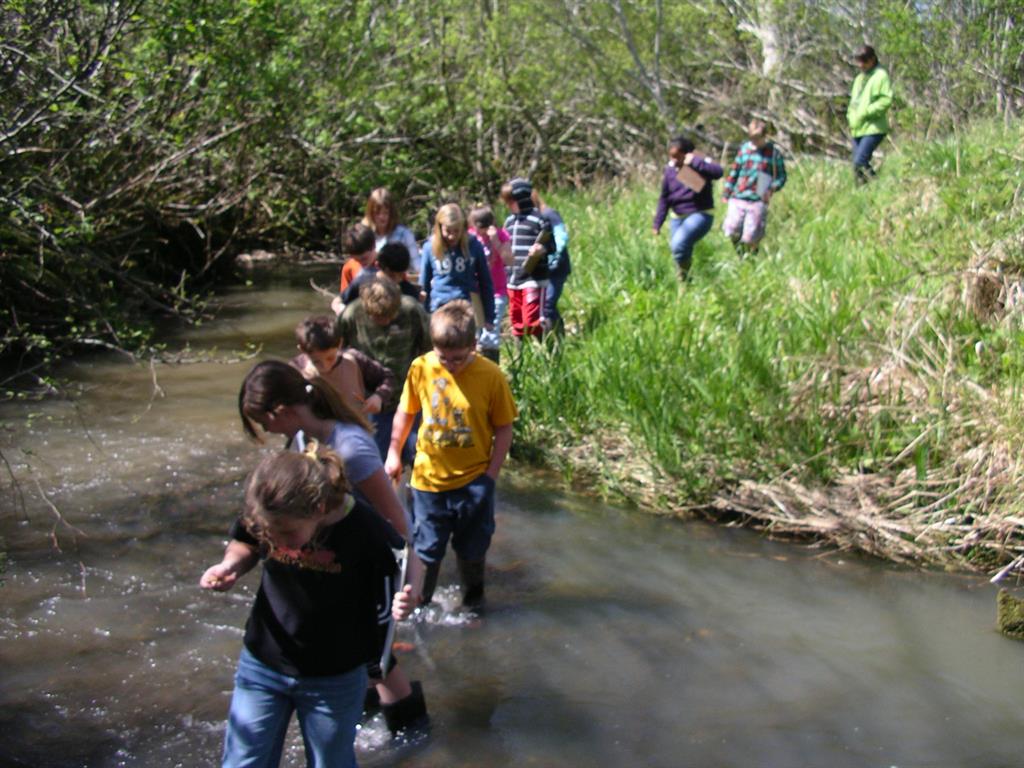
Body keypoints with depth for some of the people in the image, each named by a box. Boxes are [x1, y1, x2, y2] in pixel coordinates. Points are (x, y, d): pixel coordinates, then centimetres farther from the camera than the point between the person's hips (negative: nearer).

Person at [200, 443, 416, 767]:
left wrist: (400, 605, -33)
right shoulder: (262, 514, -20)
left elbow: (391, 585, -11)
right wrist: (230, 566, -20)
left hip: (334, 679, -2)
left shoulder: (365, 531, -29)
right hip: (261, 664, 2)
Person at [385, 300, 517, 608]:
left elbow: (503, 429, -7)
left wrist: (491, 474, -9)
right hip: (429, 478, 1)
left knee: (472, 550, 16)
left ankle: (473, 602, 39)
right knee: (426, 550, 13)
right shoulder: (421, 368, -10)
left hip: (474, 482, -1)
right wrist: (394, 453, 10)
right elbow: (406, 412, 6)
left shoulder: (490, 375, -15)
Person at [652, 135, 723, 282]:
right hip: (677, 217, 6)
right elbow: (664, 198, 10)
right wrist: (657, 223, 8)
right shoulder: (670, 170, 3)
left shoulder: (699, 165, -10)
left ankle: (683, 278, -8)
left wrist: (694, 162, -32)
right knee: (683, 252, 7)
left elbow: (718, 171, -32)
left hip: (700, 215, -6)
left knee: (679, 244, -26)